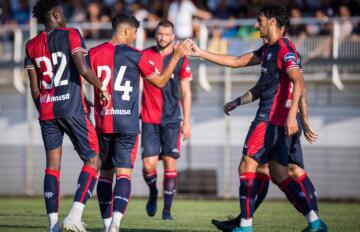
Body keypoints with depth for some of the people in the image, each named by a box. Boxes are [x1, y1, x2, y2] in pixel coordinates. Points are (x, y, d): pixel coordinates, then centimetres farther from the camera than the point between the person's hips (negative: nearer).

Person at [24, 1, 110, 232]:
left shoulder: (32, 45, 11)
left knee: (52, 165, 8)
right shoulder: (70, 35, -3)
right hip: (72, 108, -5)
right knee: (93, 160, 2)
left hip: (46, 111, 5)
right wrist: (102, 88, -2)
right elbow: (83, 69, -16)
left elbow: (35, 89, 11)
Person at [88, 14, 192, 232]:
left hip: (103, 124, 3)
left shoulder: (94, 53, 4)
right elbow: (160, 82, 8)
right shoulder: (136, 56, -3)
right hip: (127, 124, -3)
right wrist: (176, 57, 15)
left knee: (105, 173, 13)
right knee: (124, 173, -7)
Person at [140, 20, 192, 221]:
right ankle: (153, 193, 24)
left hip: (172, 120, 0)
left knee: (170, 163, -4)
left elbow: (186, 92, 7)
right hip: (149, 119, 0)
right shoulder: (144, 56, 4)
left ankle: (167, 209, 4)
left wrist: (186, 121, 2)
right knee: (149, 164, -7)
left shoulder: (181, 59, 3)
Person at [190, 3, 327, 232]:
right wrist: (201, 53, 25)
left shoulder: (284, 48, -13)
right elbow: (237, 61, 26)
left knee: (247, 166, -5)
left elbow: (298, 82, -25)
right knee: (279, 175, 8)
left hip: (274, 119, -10)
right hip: (278, 120, 10)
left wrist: (292, 114, -36)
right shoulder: (267, 49, 18)